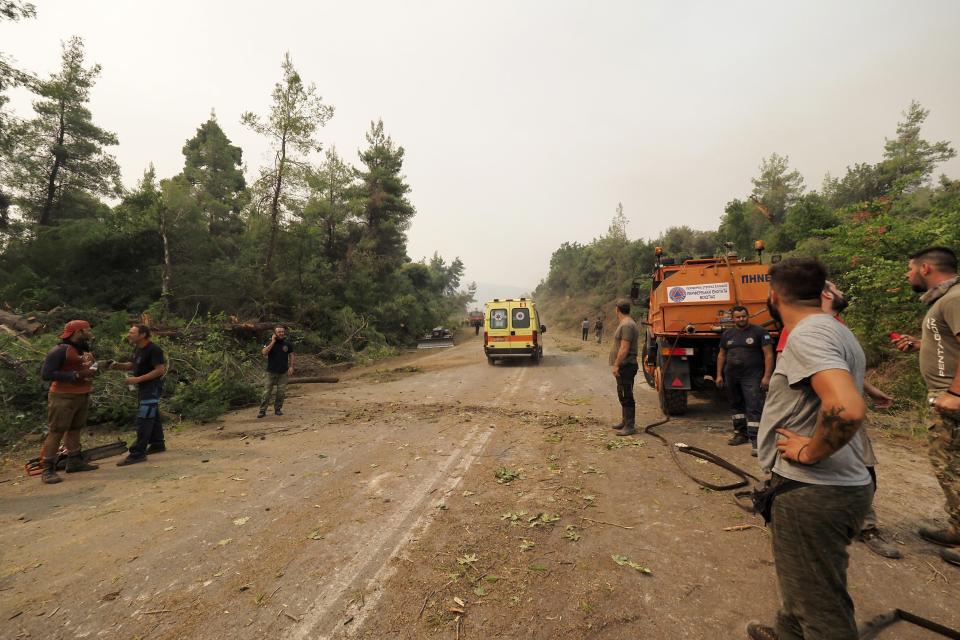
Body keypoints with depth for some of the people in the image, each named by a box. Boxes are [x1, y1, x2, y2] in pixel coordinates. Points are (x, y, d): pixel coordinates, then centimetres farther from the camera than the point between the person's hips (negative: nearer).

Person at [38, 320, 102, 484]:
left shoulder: (85, 350, 11)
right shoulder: (60, 350, -14)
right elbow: (45, 374, -18)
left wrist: (95, 370, 2)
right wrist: (75, 375, -22)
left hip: (83, 395, 8)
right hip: (63, 396, -8)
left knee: (75, 429, 13)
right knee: (56, 431, -5)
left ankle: (74, 461, 20)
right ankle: (48, 470, 0)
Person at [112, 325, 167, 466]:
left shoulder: (154, 350, -20)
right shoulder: (138, 348, 9)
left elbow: (160, 370, -23)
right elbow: (135, 365, 20)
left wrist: (137, 379, -24)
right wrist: (120, 366, 1)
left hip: (152, 387, -10)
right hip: (143, 387, 10)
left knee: (143, 420, -9)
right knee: (152, 417, 17)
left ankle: (138, 453, -7)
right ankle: (158, 444, 28)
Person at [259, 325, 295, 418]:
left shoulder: (287, 343, 2)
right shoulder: (270, 343, -3)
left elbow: (291, 355, 10)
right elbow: (264, 352, -20)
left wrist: (291, 366, 1)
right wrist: (273, 342, -20)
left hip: (283, 372, 2)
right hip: (271, 372, -2)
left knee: (281, 392, 5)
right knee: (267, 391, -1)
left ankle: (278, 409, 17)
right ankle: (262, 410, 5)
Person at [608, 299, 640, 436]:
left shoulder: (627, 325, -18)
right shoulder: (624, 324, 16)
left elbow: (624, 348, -23)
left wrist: (616, 365, -20)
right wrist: (617, 365, 20)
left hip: (625, 366, -11)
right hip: (623, 367, 11)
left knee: (626, 396, -6)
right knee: (623, 395, 18)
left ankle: (630, 426, 0)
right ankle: (625, 421, 29)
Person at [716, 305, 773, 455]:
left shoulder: (759, 332, -3)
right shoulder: (727, 334, 11)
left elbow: (768, 355, -6)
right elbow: (722, 355, 16)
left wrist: (766, 376, -12)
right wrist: (719, 375, 11)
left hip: (752, 377, -5)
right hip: (731, 377, 5)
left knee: (754, 408, -9)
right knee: (736, 405, 15)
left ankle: (755, 440, -7)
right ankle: (741, 433, 28)